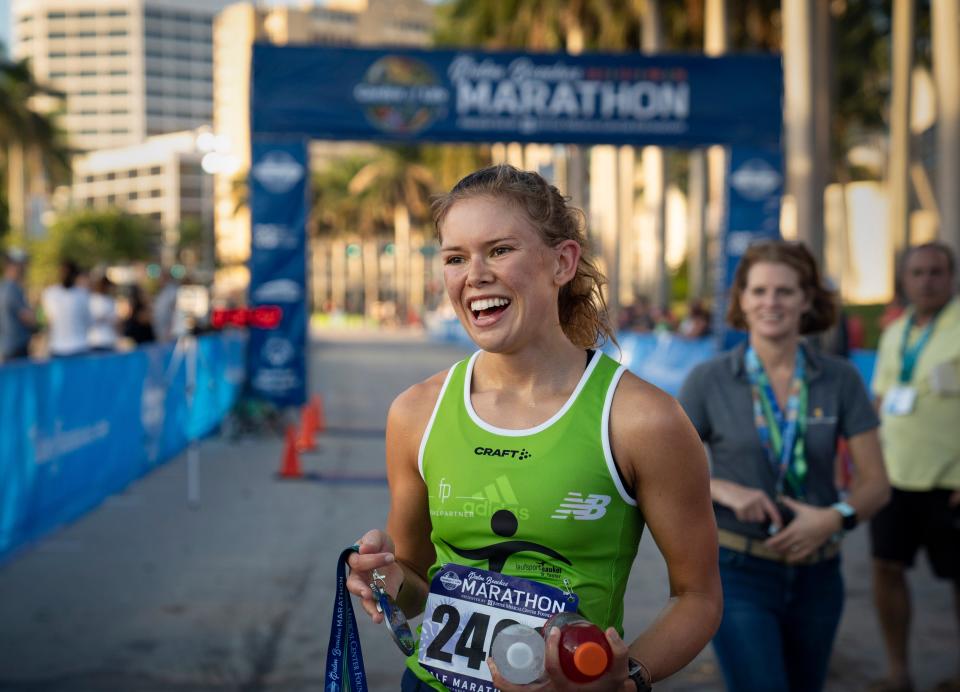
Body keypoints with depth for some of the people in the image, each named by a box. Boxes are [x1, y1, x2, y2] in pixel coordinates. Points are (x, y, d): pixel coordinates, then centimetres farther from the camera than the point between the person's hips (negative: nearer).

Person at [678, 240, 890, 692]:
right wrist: (723, 490, -18)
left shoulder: (840, 379, 0)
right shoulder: (709, 380, -5)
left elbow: (876, 483, 0)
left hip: (816, 575, 3)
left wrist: (836, 516, -19)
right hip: (739, 574, -3)